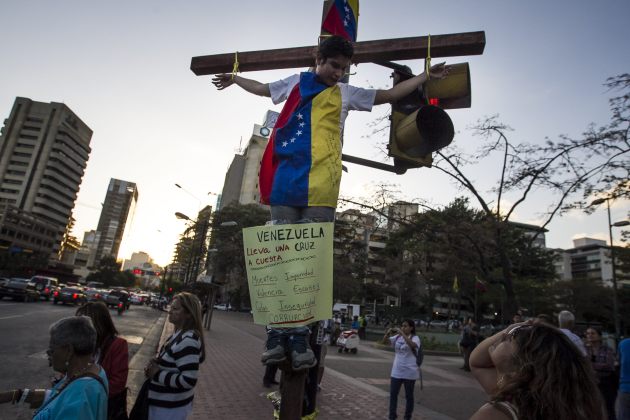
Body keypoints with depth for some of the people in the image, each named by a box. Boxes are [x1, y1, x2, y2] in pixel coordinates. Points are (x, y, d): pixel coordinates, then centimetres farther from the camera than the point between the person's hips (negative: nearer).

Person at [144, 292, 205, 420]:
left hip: (170, 408, -9)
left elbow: (188, 380, -30)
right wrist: (155, 365, -4)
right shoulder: (179, 334, 3)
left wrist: (157, 375, -21)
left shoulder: (188, 341, -27)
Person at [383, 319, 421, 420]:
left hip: (409, 372, -4)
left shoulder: (415, 338, -11)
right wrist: (388, 333, -16)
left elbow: (413, 345, -34)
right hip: (396, 371, 5)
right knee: (393, 394, 9)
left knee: (408, 395, 11)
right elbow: (384, 341, 3)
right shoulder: (397, 337, 2)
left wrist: (402, 334, -34)